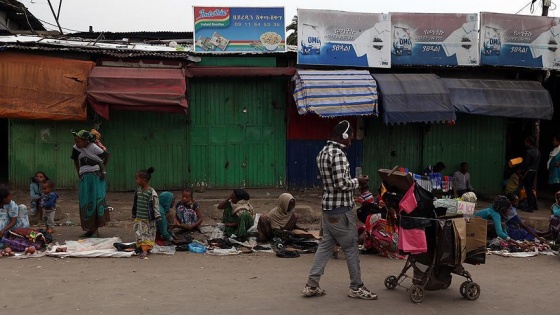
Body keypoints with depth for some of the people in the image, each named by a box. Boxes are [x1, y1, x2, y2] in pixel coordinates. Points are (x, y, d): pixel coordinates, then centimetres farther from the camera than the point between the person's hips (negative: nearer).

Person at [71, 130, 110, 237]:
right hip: (84, 178, 5)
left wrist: (102, 169, 6)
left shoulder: (94, 148, -12)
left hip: (96, 177, -5)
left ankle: (96, 229, -2)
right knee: (85, 203, 5)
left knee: (97, 201, -6)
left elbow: (107, 155, 3)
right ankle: (90, 228, 13)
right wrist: (79, 174, 10)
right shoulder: (76, 149, -1)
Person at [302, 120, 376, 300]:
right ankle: (356, 287, 13)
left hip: (328, 206, 9)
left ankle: (312, 285, 12)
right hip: (340, 209, -9)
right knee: (351, 247, 3)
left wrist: (353, 182, 15)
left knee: (326, 245, 12)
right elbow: (341, 184, -24)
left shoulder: (323, 152, 13)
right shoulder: (338, 154, -19)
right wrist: (357, 182, -8)